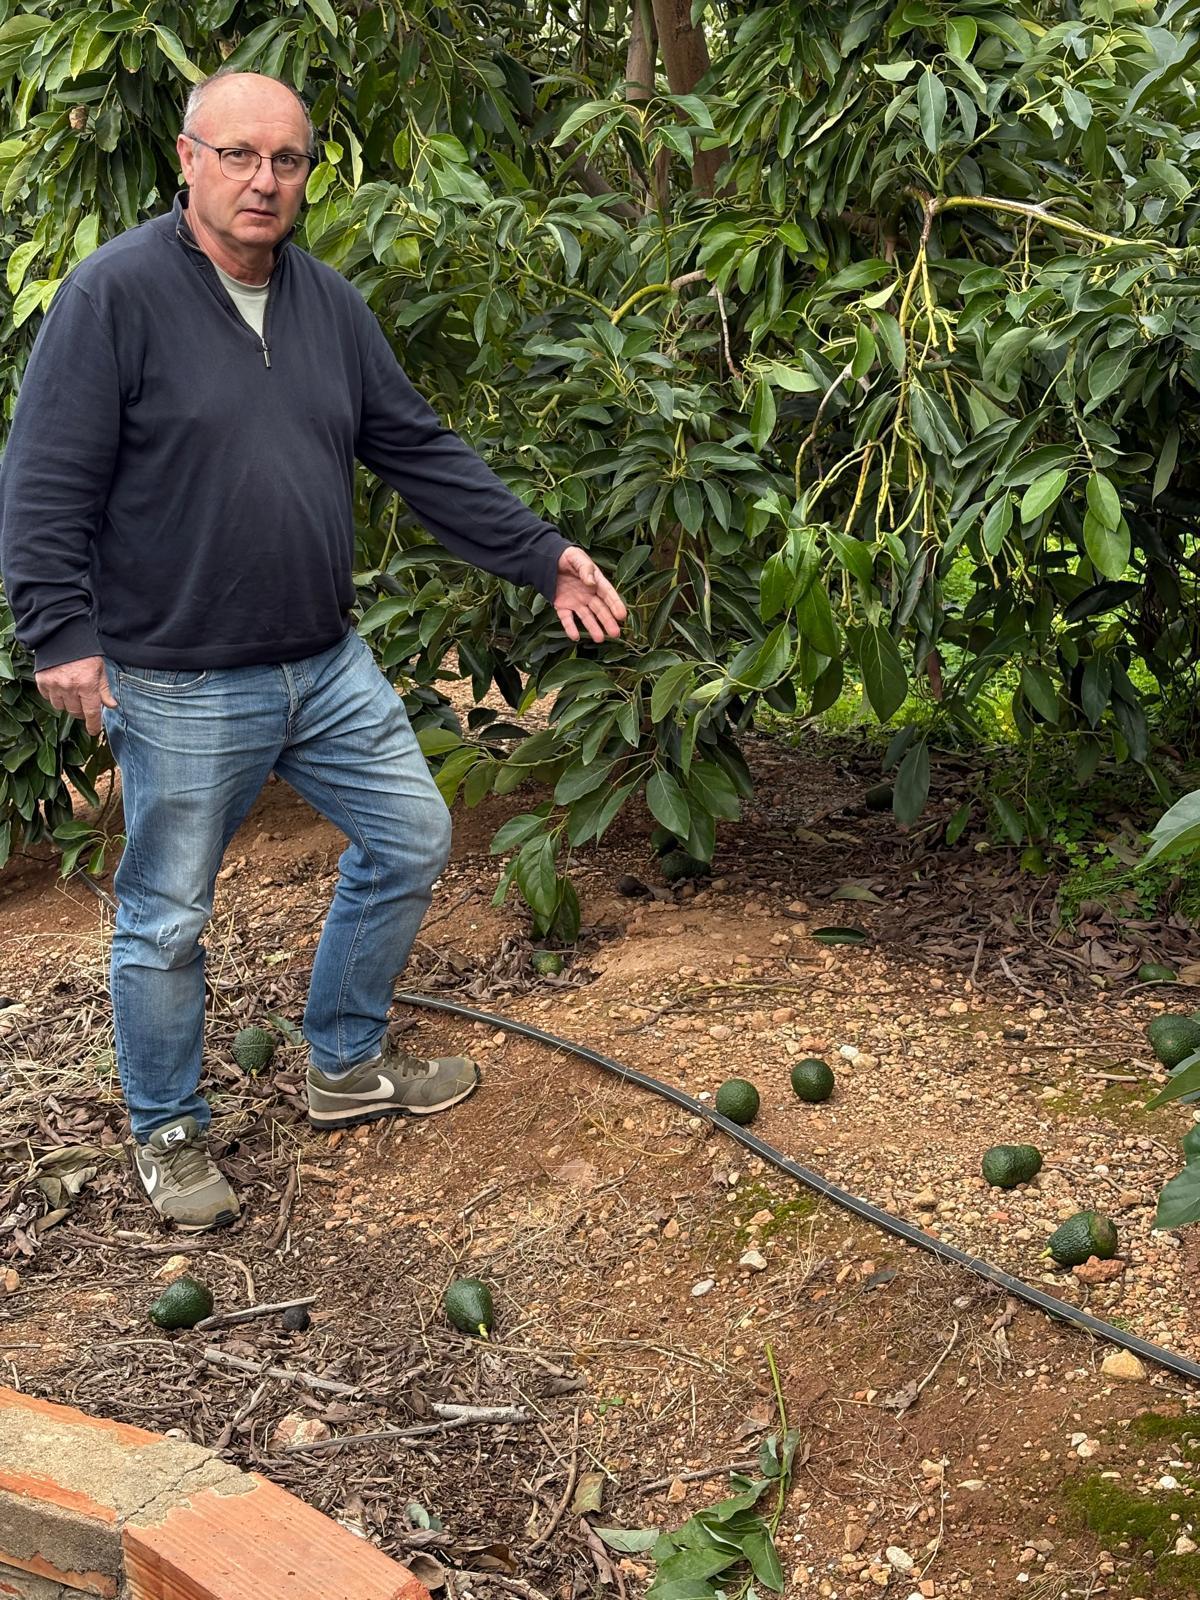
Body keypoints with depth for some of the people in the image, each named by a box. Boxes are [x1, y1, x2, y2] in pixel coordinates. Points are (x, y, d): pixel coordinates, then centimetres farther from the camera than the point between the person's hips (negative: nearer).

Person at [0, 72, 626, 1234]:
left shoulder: (328, 303, 8)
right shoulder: (116, 293, -12)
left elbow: (422, 454, 11)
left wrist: (542, 556, 7)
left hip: (328, 667, 7)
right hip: (181, 690, -6)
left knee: (410, 840, 14)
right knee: (167, 920, 6)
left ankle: (347, 1067, 33)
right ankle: (167, 1135, 27)